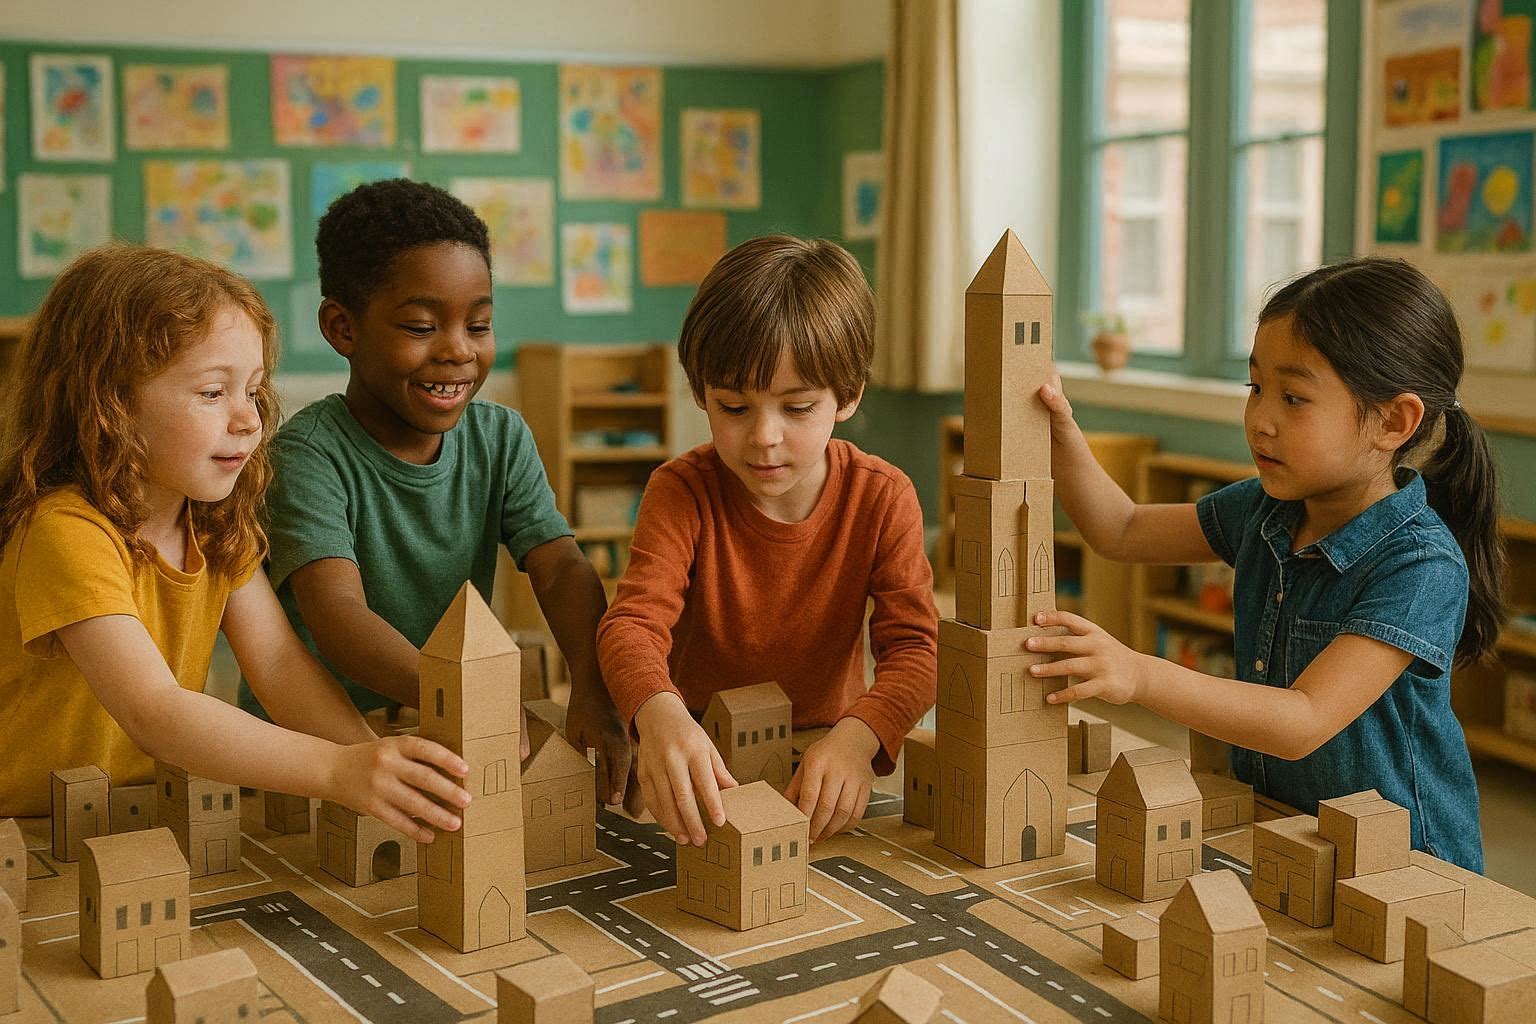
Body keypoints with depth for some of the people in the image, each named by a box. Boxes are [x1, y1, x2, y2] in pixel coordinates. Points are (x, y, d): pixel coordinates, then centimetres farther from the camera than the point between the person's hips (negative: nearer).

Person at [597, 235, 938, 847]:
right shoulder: (681, 492, -12)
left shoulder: (882, 498, -9)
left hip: (821, 755, 1)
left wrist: (856, 737, -39)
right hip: (699, 755, 0)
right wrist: (658, 714, -50)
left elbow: (914, 646, -16)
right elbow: (633, 621, -25)